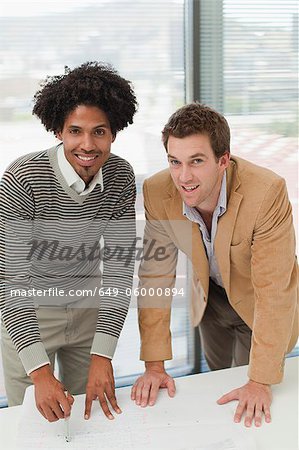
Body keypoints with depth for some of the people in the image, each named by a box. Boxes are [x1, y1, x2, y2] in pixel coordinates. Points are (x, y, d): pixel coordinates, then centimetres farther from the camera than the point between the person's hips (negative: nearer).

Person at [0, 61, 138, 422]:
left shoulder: (120, 176, -14)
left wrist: (102, 356, -21)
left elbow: (118, 266, -13)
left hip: (88, 307, 4)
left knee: (90, 415, 17)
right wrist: (40, 372, -35)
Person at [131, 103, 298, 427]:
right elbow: (156, 275, -19)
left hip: (257, 303, -3)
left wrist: (260, 382, -32)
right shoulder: (157, 193, -26)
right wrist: (154, 365, -20)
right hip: (212, 295, 4)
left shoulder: (267, 192, -38)